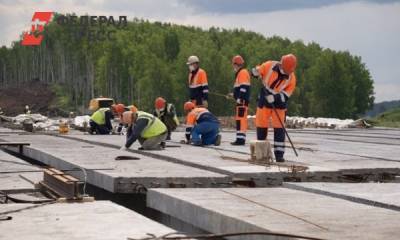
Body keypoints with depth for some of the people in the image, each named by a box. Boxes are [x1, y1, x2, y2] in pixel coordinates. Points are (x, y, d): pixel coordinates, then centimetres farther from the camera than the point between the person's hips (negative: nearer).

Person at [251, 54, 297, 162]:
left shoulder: (291, 78, -13)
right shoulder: (269, 66, -14)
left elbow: (286, 95, -15)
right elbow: (256, 72, -3)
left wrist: (275, 98, -32)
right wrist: (255, 72, -27)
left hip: (279, 104, -1)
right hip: (264, 101, 1)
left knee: (279, 129, -6)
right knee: (261, 127, 4)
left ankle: (279, 154, -2)